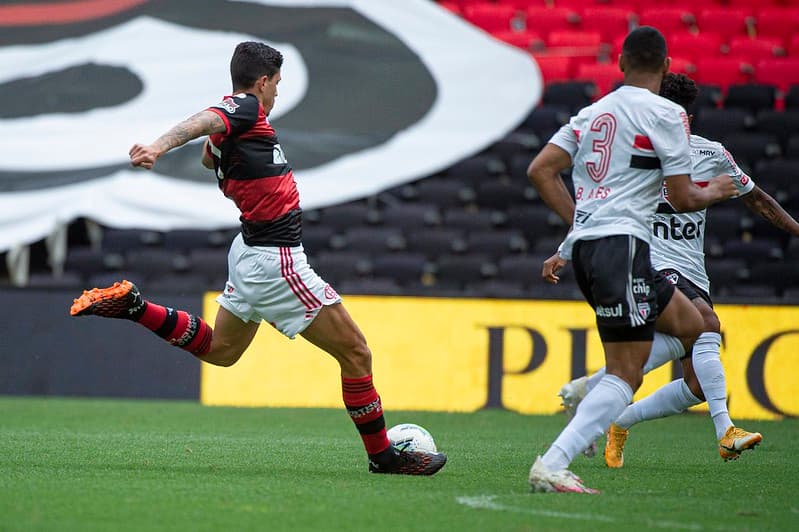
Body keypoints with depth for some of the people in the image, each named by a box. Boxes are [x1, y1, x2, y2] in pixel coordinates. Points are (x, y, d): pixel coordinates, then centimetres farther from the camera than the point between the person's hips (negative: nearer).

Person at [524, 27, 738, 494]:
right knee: (626, 375, -10)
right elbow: (684, 198, -3)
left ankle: (586, 393, 14)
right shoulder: (666, 114, -3)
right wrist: (716, 192, 18)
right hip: (621, 242, -8)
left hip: (584, 244, 8)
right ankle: (552, 465, -25)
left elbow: (540, 170, 14)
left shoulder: (592, 113, 18)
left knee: (693, 325, 21)